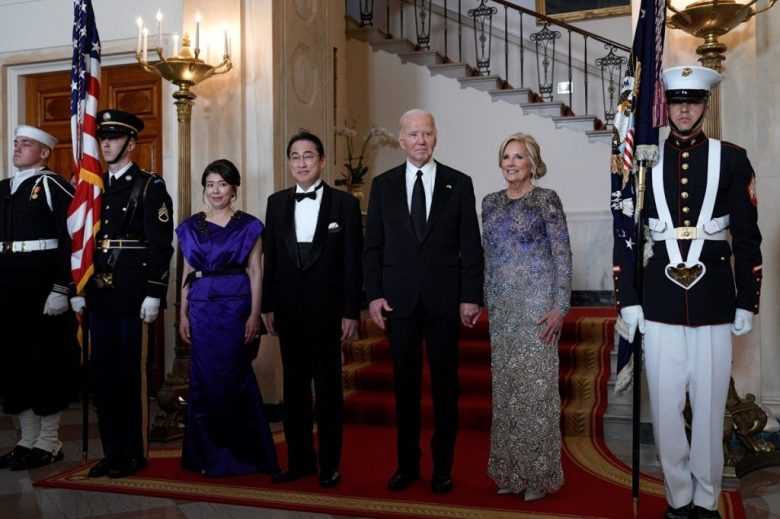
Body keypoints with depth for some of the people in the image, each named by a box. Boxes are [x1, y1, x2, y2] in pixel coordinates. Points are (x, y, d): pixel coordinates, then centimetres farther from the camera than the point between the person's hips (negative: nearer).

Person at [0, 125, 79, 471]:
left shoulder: (53, 187, -6)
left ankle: (48, 444, 11)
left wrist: (61, 289, -19)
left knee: (47, 363, 0)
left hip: (43, 289, -7)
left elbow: (72, 239, -13)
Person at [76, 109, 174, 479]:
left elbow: (161, 245, -10)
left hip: (132, 296, -6)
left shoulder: (150, 186, -4)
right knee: (102, 374, 11)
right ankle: (112, 451, 22)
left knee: (131, 374, 1)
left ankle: (133, 452, 14)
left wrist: (154, 294, -15)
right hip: (99, 295, 6)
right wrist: (78, 290, 11)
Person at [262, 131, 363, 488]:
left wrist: (351, 313, -9)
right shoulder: (277, 202, 7)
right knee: (294, 387, 11)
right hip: (288, 310, 4)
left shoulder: (345, 204, -4)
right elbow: (270, 258, 8)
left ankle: (329, 463, 18)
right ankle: (299, 460, 23)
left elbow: (352, 262, -5)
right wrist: (268, 306, 5)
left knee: (328, 388, 6)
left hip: (326, 309, -3)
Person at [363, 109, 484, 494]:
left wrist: (471, 297, -5)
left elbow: (470, 246, 0)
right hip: (399, 299, 1)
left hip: (445, 299, -1)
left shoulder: (458, 183, 3)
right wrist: (374, 294, -3)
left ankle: (443, 466, 21)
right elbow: (373, 246, 5)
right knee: (405, 384, 9)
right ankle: (407, 463, 22)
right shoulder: (383, 185, 6)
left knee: (444, 384, 8)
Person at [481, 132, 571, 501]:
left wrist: (561, 307, -15)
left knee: (536, 385, -3)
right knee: (505, 387, 9)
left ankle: (539, 474, 10)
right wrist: (489, 301, 12)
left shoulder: (546, 199, -5)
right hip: (502, 307, 6)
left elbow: (563, 255, -8)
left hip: (537, 304, -5)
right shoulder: (491, 202, 11)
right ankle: (512, 471, 21)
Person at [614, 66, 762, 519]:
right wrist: (627, 302, 0)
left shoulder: (732, 159, 3)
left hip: (714, 305, -1)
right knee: (665, 408, 7)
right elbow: (626, 236, 4)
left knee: (710, 407, 7)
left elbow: (748, 238, 2)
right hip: (660, 305, 1)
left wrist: (747, 304, 0)